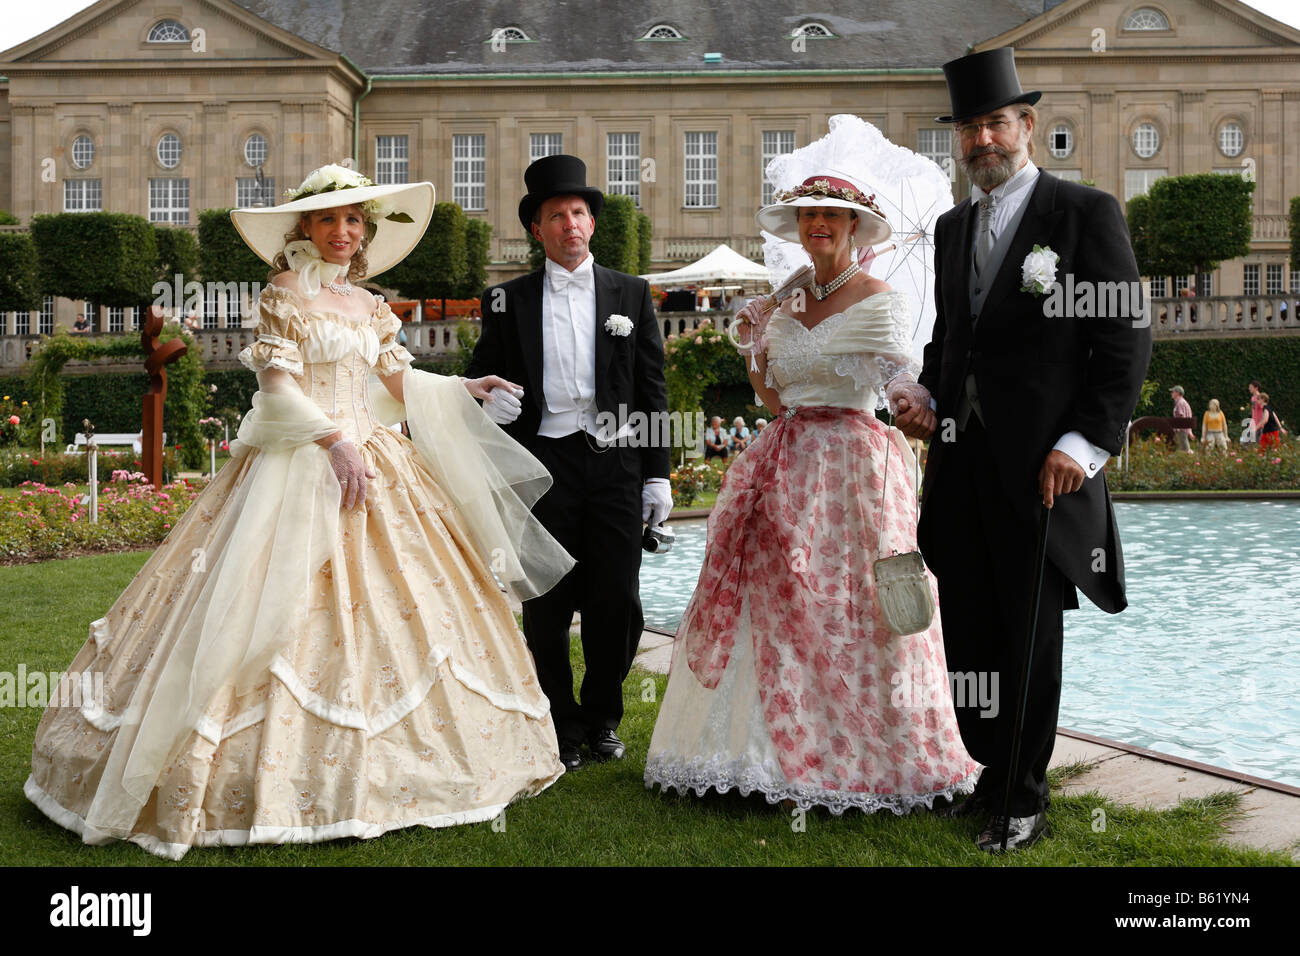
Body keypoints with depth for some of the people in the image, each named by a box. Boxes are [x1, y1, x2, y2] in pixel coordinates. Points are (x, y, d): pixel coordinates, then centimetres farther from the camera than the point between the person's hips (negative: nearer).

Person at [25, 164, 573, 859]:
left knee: (390, 602, 7)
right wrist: (333, 441, -22)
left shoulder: (367, 304, 15)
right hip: (298, 465, -7)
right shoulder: (284, 294, -4)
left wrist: (459, 390, 17)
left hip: (369, 460, 7)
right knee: (290, 601, -10)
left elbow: (399, 381, 23)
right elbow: (277, 384, -13)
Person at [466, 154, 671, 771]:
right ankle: (563, 728, 17)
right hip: (543, 461, 0)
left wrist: (657, 473, 3)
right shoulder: (508, 301, 9)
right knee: (547, 607, 3)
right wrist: (489, 400, -11)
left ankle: (602, 718, 21)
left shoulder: (631, 294, 11)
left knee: (616, 600, 1)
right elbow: (482, 373, 15)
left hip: (615, 462, 0)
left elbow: (651, 389, 8)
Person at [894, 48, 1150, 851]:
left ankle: (1024, 801, 16)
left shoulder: (1086, 213, -3)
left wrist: (1085, 443, -14)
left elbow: (1127, 341, -6)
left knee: (1030, 638, 3)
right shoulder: (953, 227, 16)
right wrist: (928, 395, 4)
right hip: (962, 462, 6)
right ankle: (984, 777, 22)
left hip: (1042, 468, -6)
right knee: (968, 633, 9)